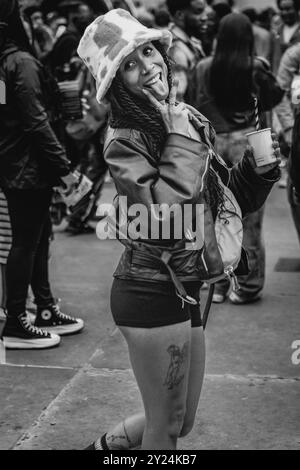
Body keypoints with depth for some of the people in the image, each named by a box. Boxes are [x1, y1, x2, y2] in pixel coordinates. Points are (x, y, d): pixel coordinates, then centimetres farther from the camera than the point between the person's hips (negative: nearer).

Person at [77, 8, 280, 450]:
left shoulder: (188, 118, 7)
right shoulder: (123, 141, -14)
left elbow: (227, 198, 14)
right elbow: (166, 205, -32)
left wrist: (259, 168, -4)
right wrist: (180, 131, -22)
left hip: (188, 292, 8)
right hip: (152, 293, -8)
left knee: (181, 421, 22)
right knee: (166, 428, 6)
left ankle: (102, 446, 42)